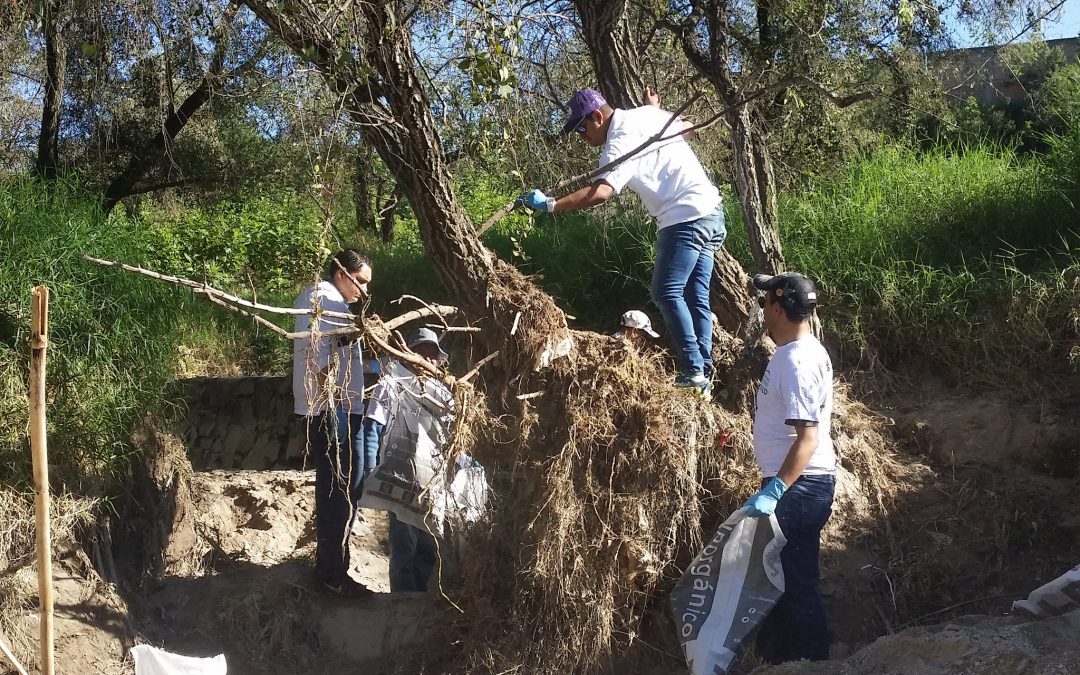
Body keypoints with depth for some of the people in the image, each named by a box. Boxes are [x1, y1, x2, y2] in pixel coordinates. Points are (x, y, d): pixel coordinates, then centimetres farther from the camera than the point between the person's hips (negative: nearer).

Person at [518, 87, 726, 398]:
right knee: (696, 297, 9)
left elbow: (601, 192, -32)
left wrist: (550, 205, -33)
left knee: (667, 292, -8)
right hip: (711, 212, 10)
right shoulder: (647, 114, 10)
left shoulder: (620, 143, -16)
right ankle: (704, 375, 10)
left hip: (686, 218, -10)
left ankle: (693, 371, -12)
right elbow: (688, 130, 27)